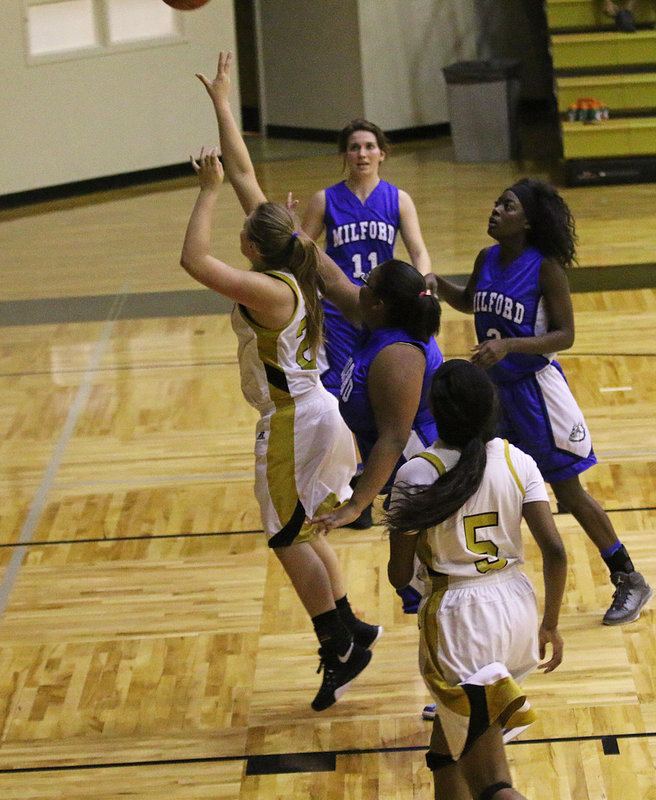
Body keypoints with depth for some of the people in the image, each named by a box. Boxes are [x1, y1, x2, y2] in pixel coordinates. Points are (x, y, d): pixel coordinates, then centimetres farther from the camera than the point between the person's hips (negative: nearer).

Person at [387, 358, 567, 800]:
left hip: (458, 618, -6)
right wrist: (550, 624, 6)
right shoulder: (517, 461, -3)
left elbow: (399, 576, -7)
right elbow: (555, 551, -6)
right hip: (516, 605, 6)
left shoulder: (415, 475, -13)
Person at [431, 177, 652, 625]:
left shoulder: (546, 267, -16)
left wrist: (509, 345, -27)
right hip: (494, 387, 6)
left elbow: (565, 335, -16)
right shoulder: (487, 260, 3)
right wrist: (432, 281, 5)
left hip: (535, 389, -6)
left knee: (568, 493, 1)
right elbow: (468, 303, 23)